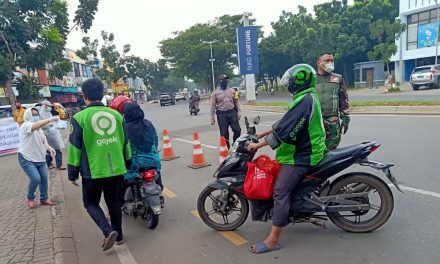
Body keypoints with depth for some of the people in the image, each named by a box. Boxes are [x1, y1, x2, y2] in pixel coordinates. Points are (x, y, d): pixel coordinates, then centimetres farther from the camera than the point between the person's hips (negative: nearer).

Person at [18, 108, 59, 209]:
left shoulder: (39, 128, 11)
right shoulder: (26, 126, -16)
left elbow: (43, 140, 20)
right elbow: (37, 125, -38)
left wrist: (49, 147, -1)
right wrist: (51, 119, -48)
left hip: (40, 158, 8)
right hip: (27, 159, -8)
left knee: (44, 178, 5)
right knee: (36, 179, -16)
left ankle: (44, 198, 23)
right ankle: (30, 198, 10)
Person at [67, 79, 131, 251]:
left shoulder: (79, 118, -9)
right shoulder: (116, 114, 3)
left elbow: (74, 148, -7)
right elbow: (125, 143, 11)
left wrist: (72, 173, 3)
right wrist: (127, 164, 24)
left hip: (93, 171, -4)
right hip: (116, 169, 4)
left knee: (91, 203, 15)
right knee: (114, 201, 19)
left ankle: (108, 231, -3)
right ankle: (118, 235, 28)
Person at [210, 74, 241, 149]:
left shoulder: (232, 90, 9)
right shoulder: (215, 92, 0)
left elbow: (236, 102, 10)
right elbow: (213, 105, 0)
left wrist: (239, 112, 1)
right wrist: (212, 117, -4)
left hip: (232, 112, 2)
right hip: (222, 114, -2)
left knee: (237, 130, 0)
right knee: (224, 133, 2)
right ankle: (226, 147, 17)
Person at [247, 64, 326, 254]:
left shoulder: (304, 101, -22)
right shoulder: (307, 97, 14)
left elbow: (284, 131, -27)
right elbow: (285, 123, 18)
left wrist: (259, 144, -19)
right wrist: (263, 133, 16)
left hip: (301, 156, -11)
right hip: (301, 150, 11)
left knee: (280, 192, -13)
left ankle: (273, 239, -9)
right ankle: (284, 215, 36)